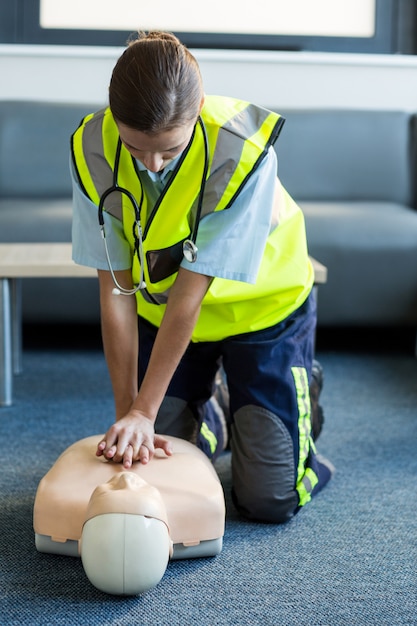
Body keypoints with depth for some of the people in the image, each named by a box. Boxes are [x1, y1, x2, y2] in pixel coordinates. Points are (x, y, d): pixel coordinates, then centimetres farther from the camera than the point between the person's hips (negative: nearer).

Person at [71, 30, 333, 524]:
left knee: (270, 499, -5)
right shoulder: (92, 149, -23)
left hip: (260, 306, -3)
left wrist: (143, 413, -28)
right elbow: (115, 289, -19)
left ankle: (300, 395, 25)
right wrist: (126, 412, -19)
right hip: (162, 309, 3)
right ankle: (208, 419, 33)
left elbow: (190, 294, -31)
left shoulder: (244, 150, -33)